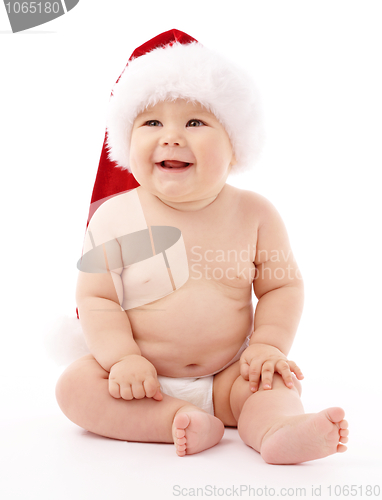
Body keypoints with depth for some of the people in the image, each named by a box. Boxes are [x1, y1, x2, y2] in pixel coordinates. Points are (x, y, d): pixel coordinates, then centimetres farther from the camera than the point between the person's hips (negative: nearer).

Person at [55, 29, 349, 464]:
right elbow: (96, 298, -7)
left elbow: (282, 286, 2)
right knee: (75, 386, -21)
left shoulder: (254, 214, -6)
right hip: (141, 378, 0)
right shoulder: (113, 219, -9)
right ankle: (176, 420, -30)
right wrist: (123, 358, -19)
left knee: (275, 382, -20)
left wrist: (269, 345, -12)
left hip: (228, 375, 1)